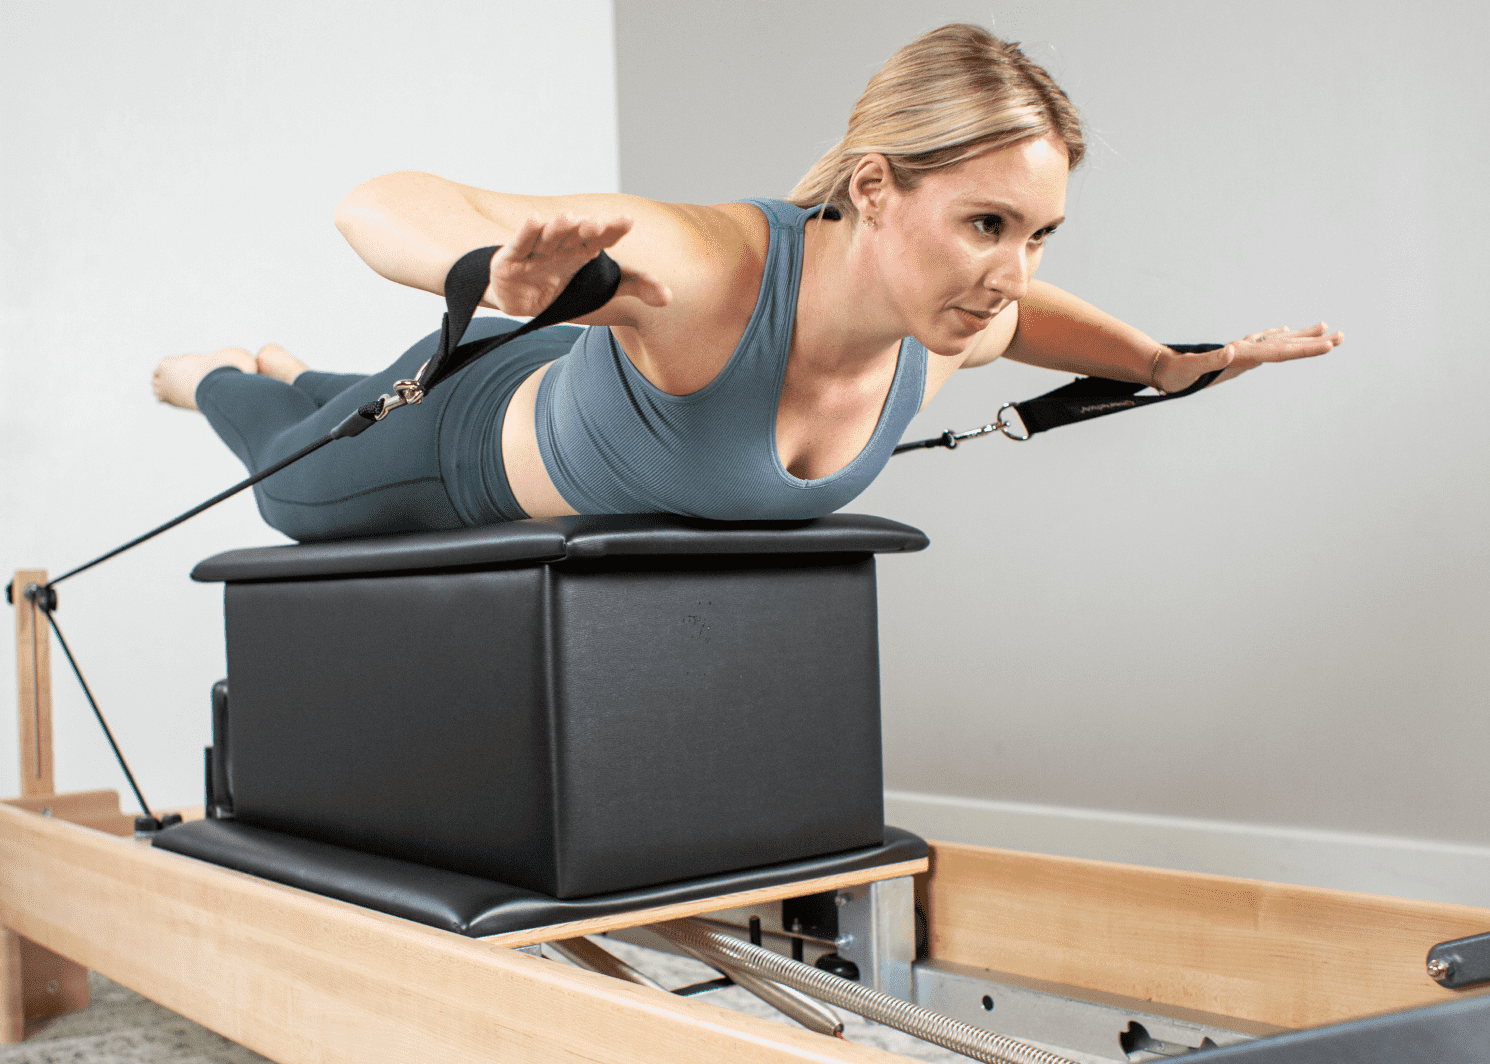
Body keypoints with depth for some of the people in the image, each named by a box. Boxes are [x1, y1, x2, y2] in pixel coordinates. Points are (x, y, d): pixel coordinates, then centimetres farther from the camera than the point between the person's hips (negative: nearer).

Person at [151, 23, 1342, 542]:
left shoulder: (958, 328, -27)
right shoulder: (703, 271, -49)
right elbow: (377, 205, -47)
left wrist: (1175, 365, -9)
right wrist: (506, 272, -68)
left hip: (591, 405, 5)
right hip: (465, 440, -5)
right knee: (299, 487, 32)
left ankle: (297, 380, 69)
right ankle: (221, 376, 64)